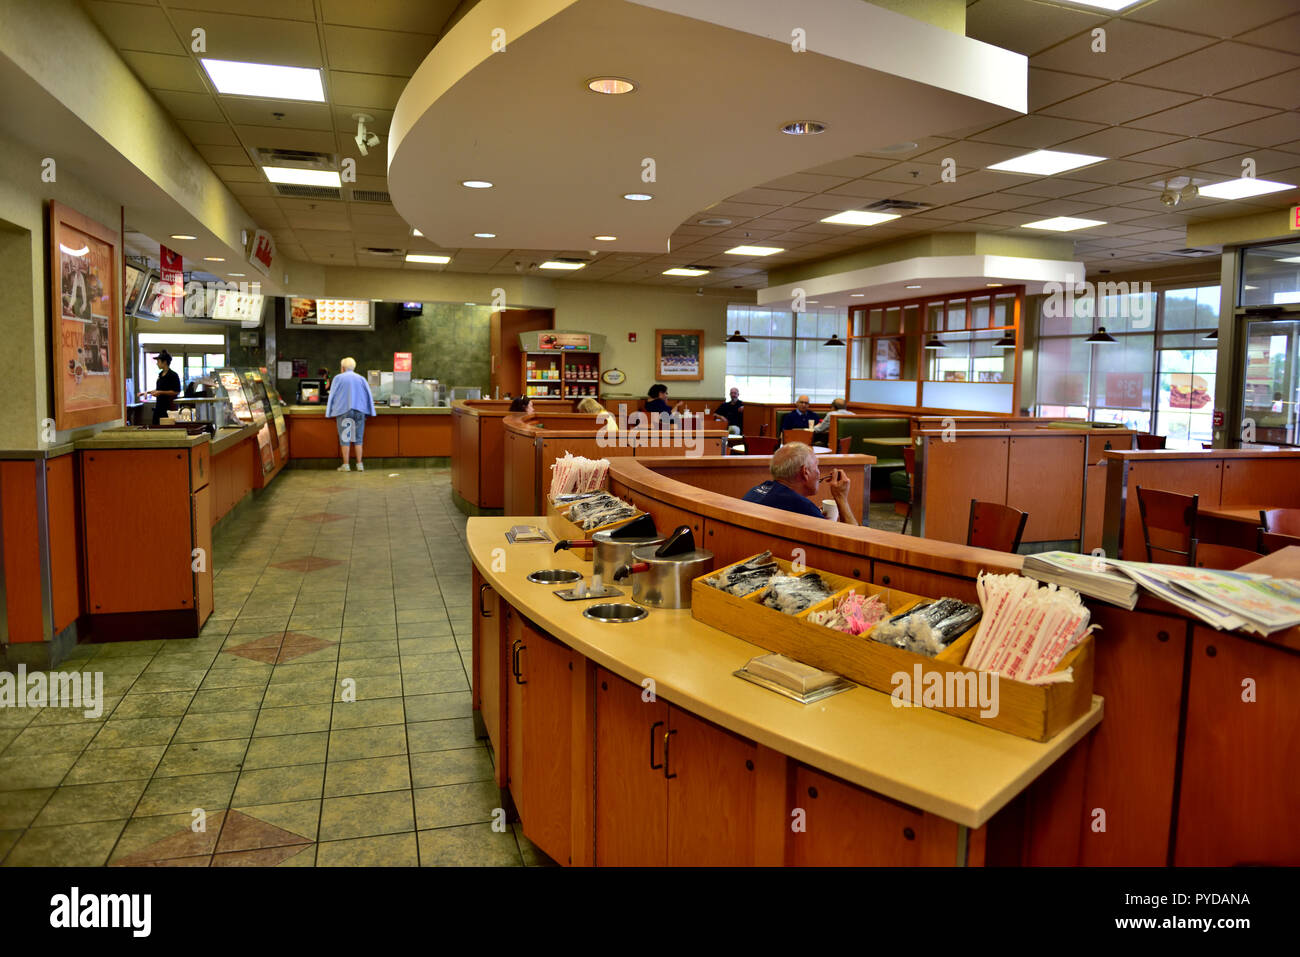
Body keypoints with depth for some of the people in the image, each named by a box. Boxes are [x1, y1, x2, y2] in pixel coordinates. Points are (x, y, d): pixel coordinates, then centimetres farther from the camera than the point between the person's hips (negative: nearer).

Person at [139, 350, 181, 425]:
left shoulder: (173, 375, -12)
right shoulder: (160, 374, 13)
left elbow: (176, 392, -17)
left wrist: (161, 392, -18)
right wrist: (147, 392, 16)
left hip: (169, 408, -8)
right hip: (159, 406, 8)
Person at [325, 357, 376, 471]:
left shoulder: (338, 378, 3)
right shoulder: (361, 379, 8)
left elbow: (332, 395, 5)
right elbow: (368, 396, 9)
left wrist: (333, 412, 11)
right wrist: (368, 411, 16)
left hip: (343, 411, -2)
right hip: (359, 411, 2)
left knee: (344, 438, 2)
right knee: (358, 438, 7)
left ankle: (345, 465, 1)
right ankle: (360, 464, 5)